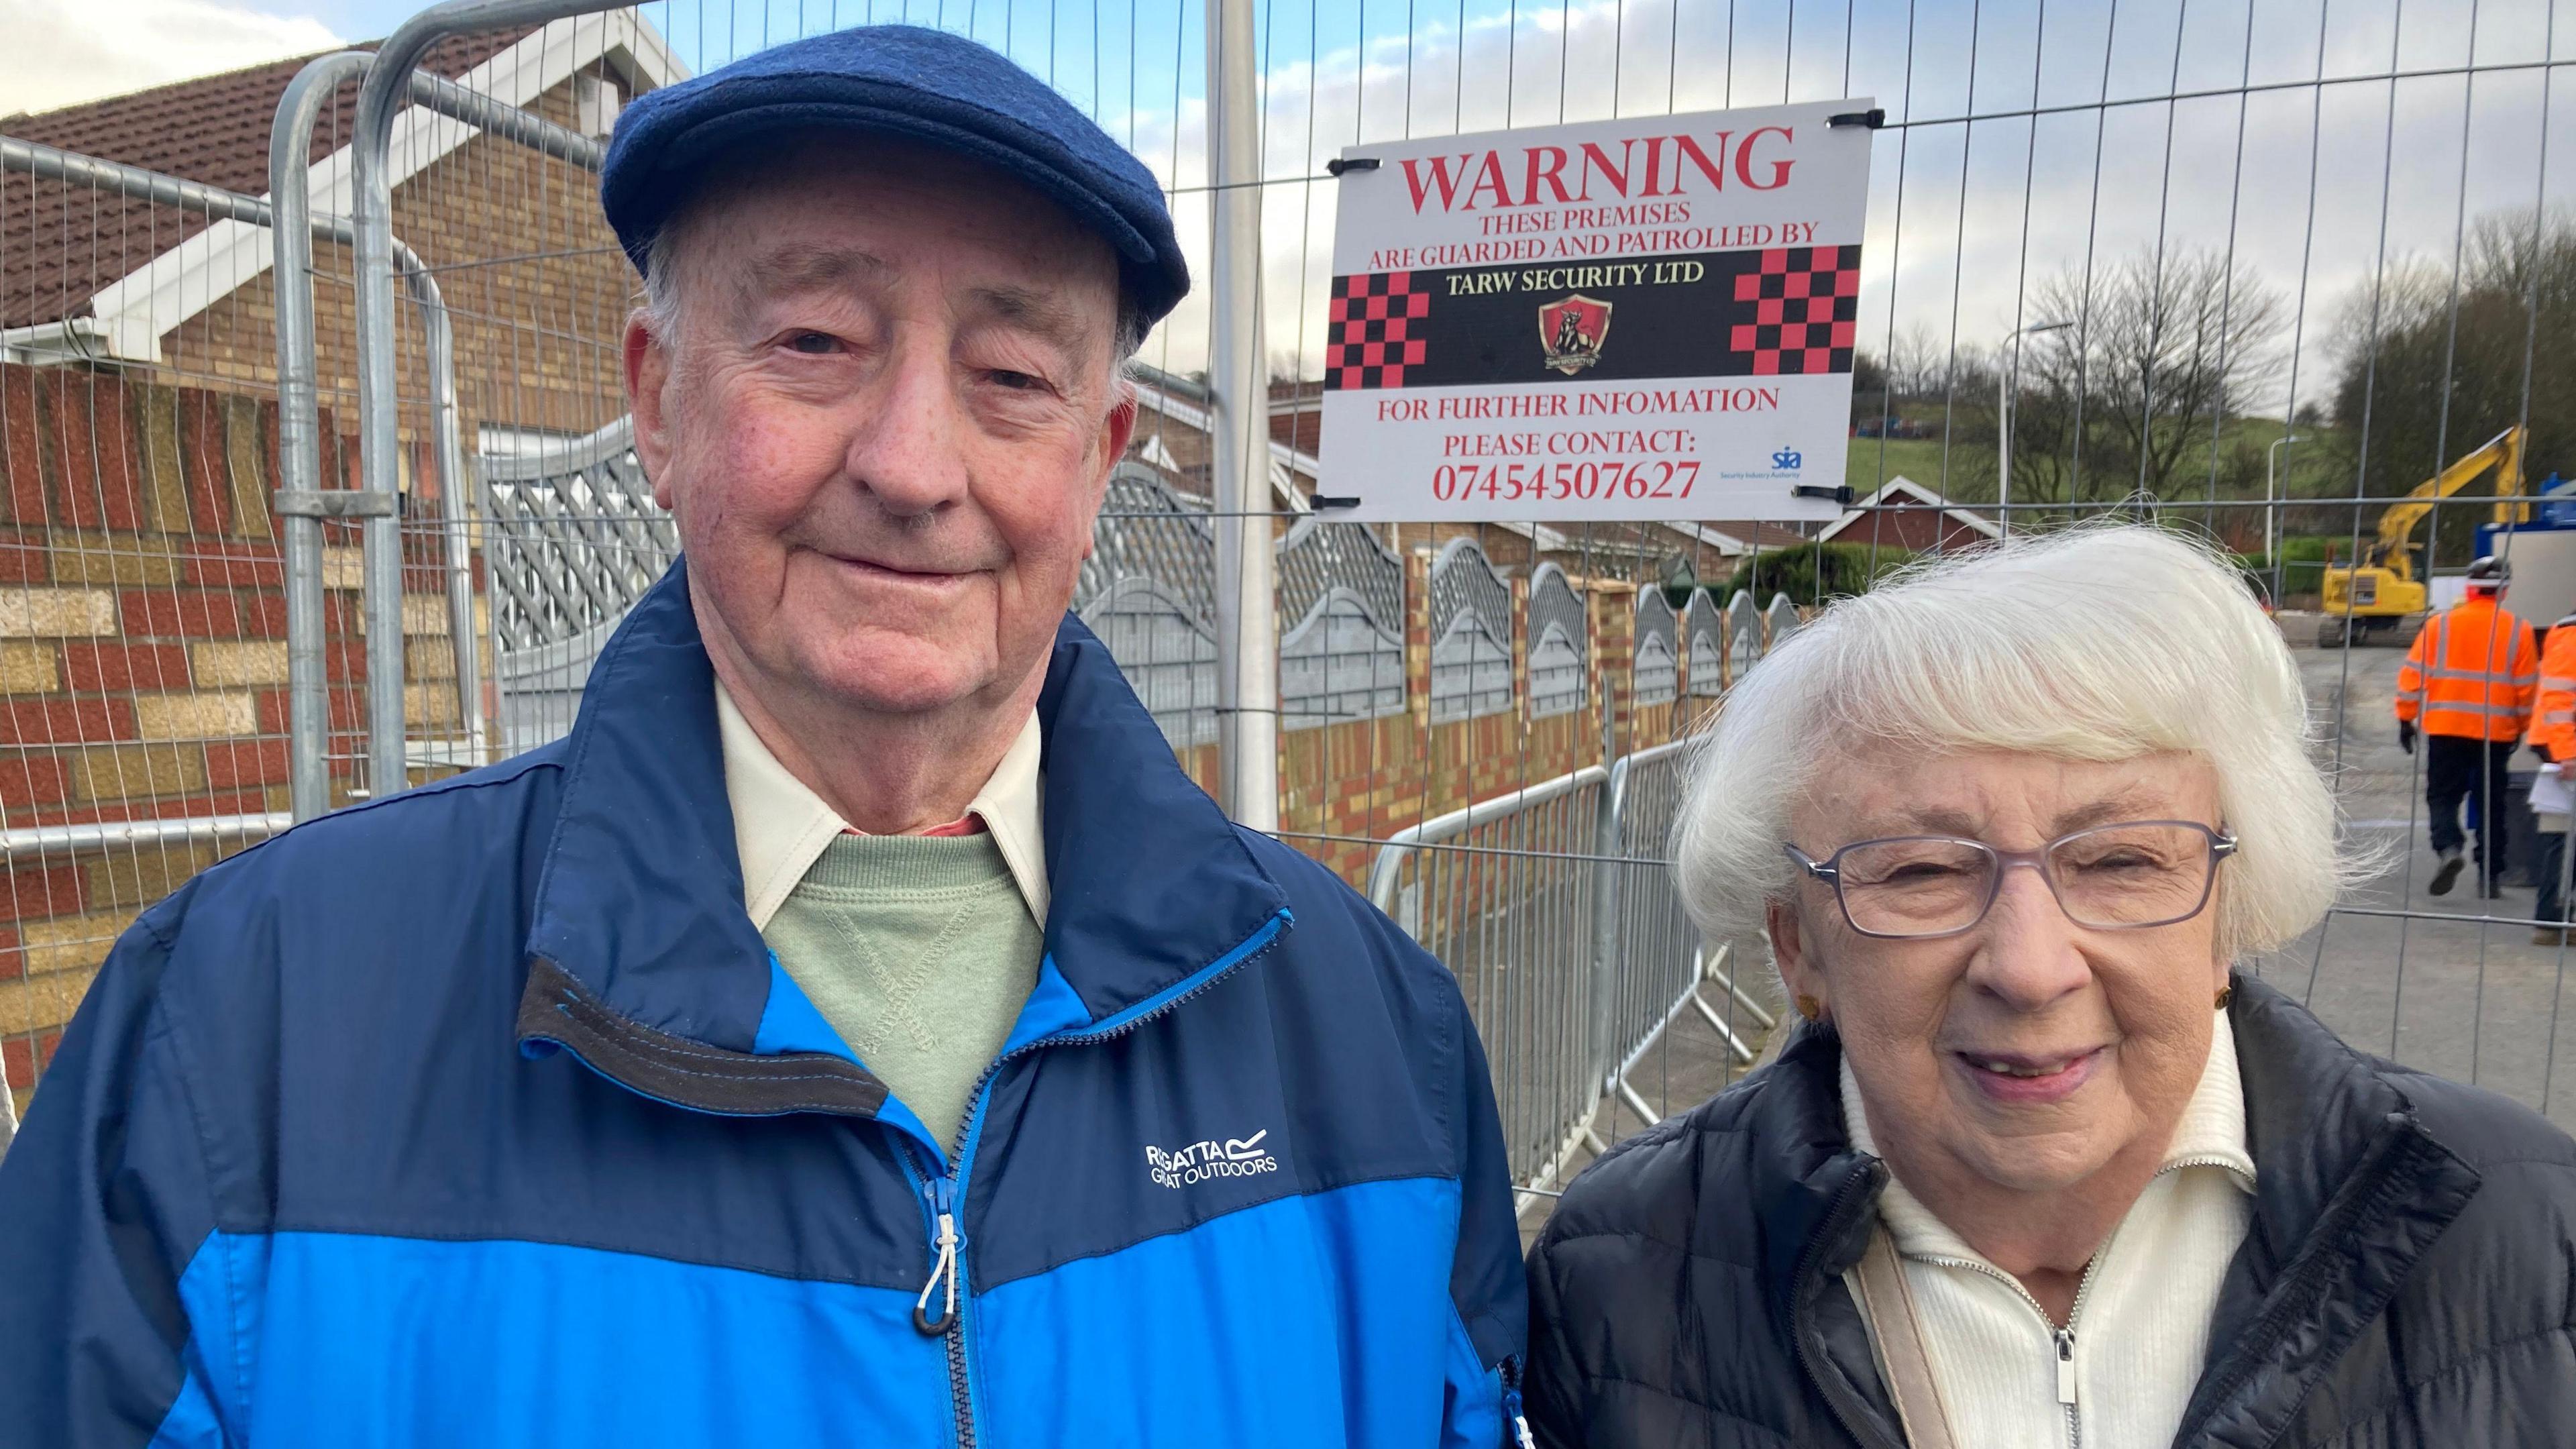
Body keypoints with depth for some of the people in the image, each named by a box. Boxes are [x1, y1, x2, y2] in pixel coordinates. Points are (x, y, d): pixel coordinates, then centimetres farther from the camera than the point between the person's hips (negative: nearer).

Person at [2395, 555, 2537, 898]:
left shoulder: (2440, 623, -4)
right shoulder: (2518, 630, 0)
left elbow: (2414, 673, -3)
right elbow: (2527, 687, 4)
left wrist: (2406, 717, 6)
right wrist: (2521, 728, 17)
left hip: (2446, 728, -1)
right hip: (2497, 732, 1)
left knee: (2443, 795, 6)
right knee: (2490, 803, 12)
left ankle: (2448, 847, -21)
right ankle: (2490, 877, 16)